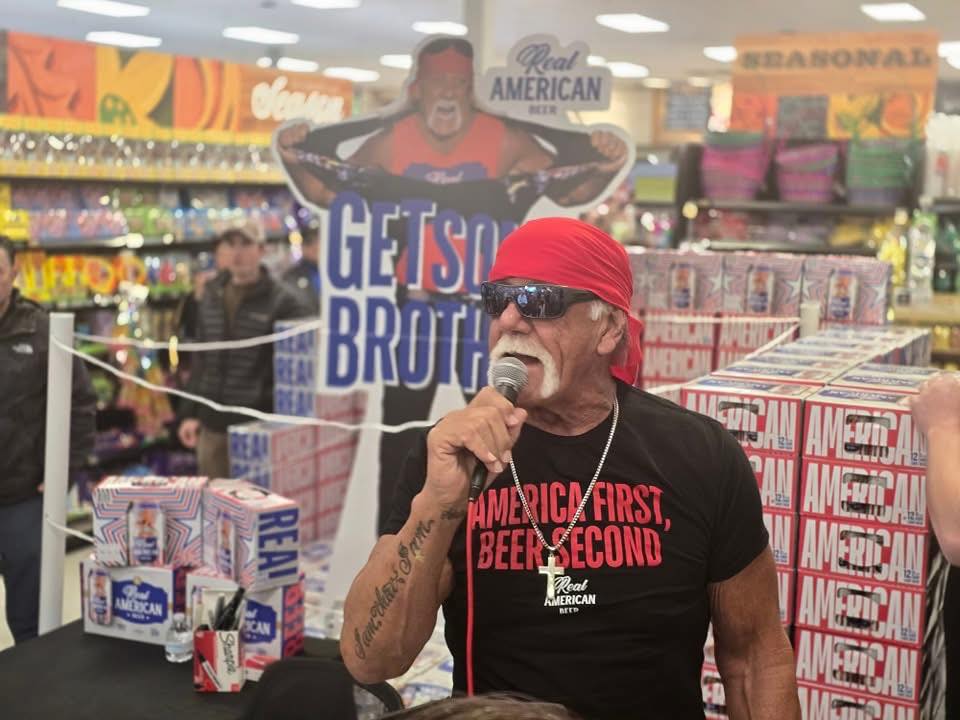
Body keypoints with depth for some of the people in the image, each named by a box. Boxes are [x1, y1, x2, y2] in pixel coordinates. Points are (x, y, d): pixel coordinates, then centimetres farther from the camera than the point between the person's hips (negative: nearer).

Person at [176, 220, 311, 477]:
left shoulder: (282, 300, -7)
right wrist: (189, 413, 12)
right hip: (212, 424, 6)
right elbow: (200, 359, 17)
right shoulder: (212, 295, 12)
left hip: (257, 425, -6)